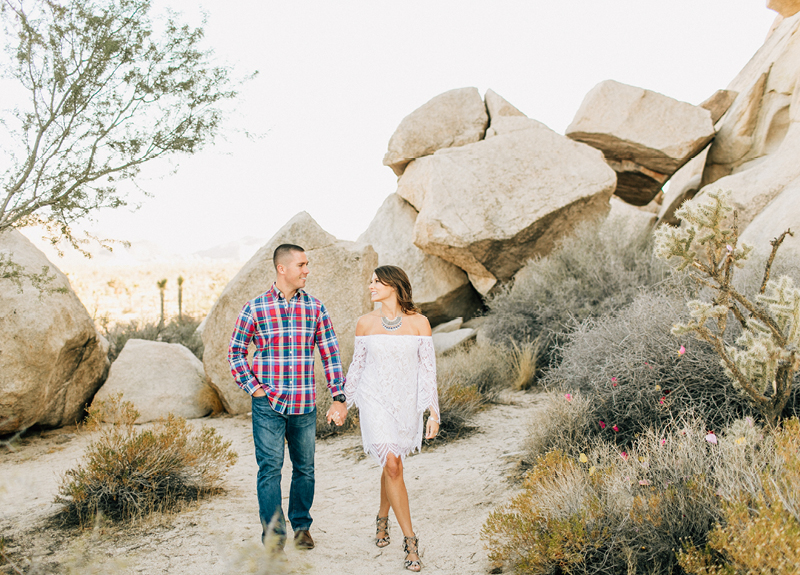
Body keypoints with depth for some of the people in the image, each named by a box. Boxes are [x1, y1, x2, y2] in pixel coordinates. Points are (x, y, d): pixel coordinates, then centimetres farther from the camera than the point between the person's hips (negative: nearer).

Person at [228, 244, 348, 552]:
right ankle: (274, 534, 8)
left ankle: (301, 525, 29)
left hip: (304, 405, 3)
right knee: (270, 468, -2)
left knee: (305, 468, 11)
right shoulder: (255, 308, -2)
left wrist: (339, 397, 2)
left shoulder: (315, 307, 5)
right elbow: (235, 351, 5)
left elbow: (330, 353, 7)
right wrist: (254, 388, -4)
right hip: (268, 404, -2)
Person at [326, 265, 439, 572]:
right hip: (374, 401, -1)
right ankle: (410, 541, -3)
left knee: (391, 465, 14)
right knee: (392, 467, -11)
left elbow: (427, 368, -2)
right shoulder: (365, 323, -1)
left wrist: (433, 412, -6)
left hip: (406, 403, 1)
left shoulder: (419, 322, -4)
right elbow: (357, 365, 9)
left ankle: (382, 518, 41)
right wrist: (343, 405, 12)